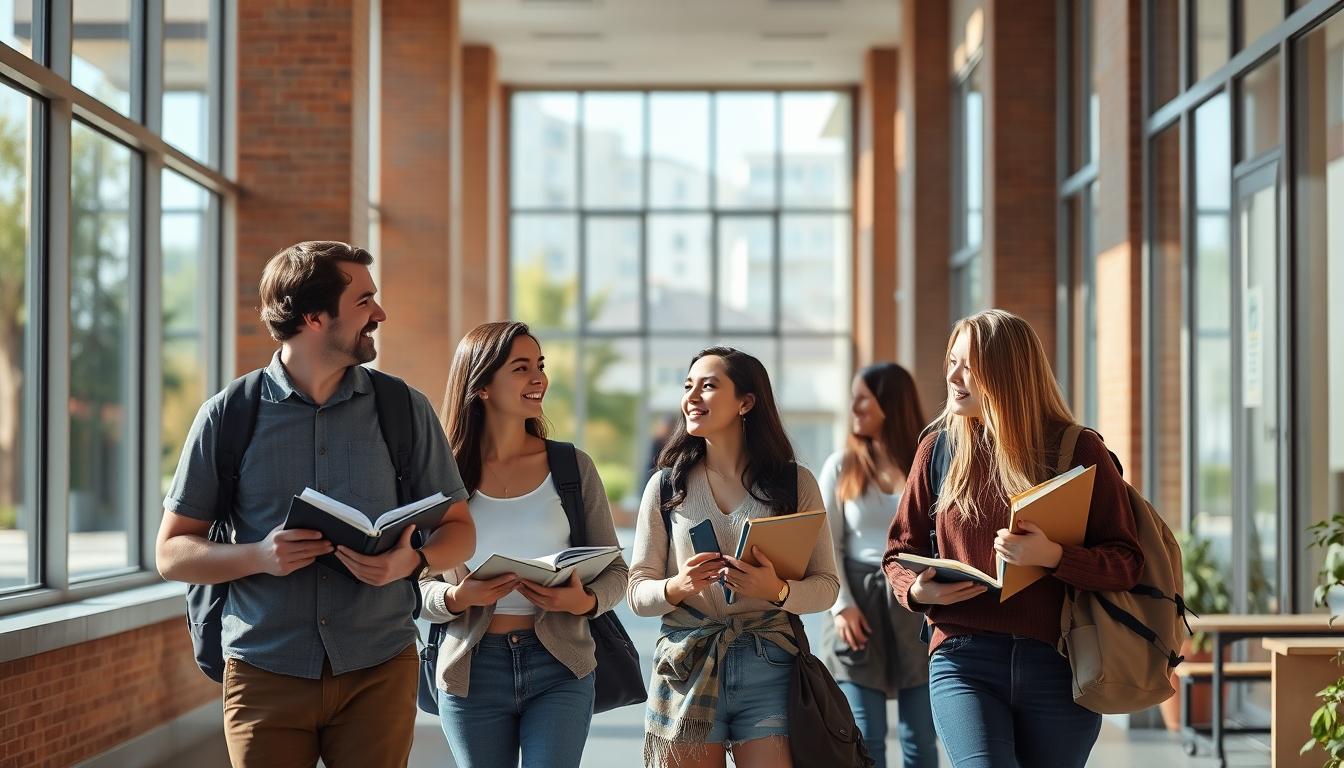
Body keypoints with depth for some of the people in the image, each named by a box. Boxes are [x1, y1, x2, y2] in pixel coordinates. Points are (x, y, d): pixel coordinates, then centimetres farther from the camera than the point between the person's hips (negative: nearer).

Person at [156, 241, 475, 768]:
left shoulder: (406, 411, 5)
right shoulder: (228, 416, 1)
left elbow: (458, 529, 9)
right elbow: (171, 553, 2)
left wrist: (412, 561, -14)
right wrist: (260, 556, -17)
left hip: (378, 671, 1)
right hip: (264, 674, -1)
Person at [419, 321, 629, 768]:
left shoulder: (573, 467, 3)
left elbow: (615, 572, 7)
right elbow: (415, 585, 3)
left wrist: (584, 602, -14)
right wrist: (457, 597, -18)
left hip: (559, 666, 0)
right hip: (472, 671, 0)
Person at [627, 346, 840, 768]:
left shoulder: (795, 483, 4)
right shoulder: (666, 486, 7)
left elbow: (826, 585, 3)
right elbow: (638, 591, 6)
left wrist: (778, 591, -17)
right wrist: (679, 586, -15)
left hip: (769, 671, -1)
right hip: (685, 667, 1)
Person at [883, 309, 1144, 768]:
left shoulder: (1078, 451, 0)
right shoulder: (940, 449, 7)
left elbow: (1127, 562, -4)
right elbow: (900, 552, 15)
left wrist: (1052, 556, -21)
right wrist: (916, 590, -7)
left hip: (1058, 666, 0)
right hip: (964, 662, 0)